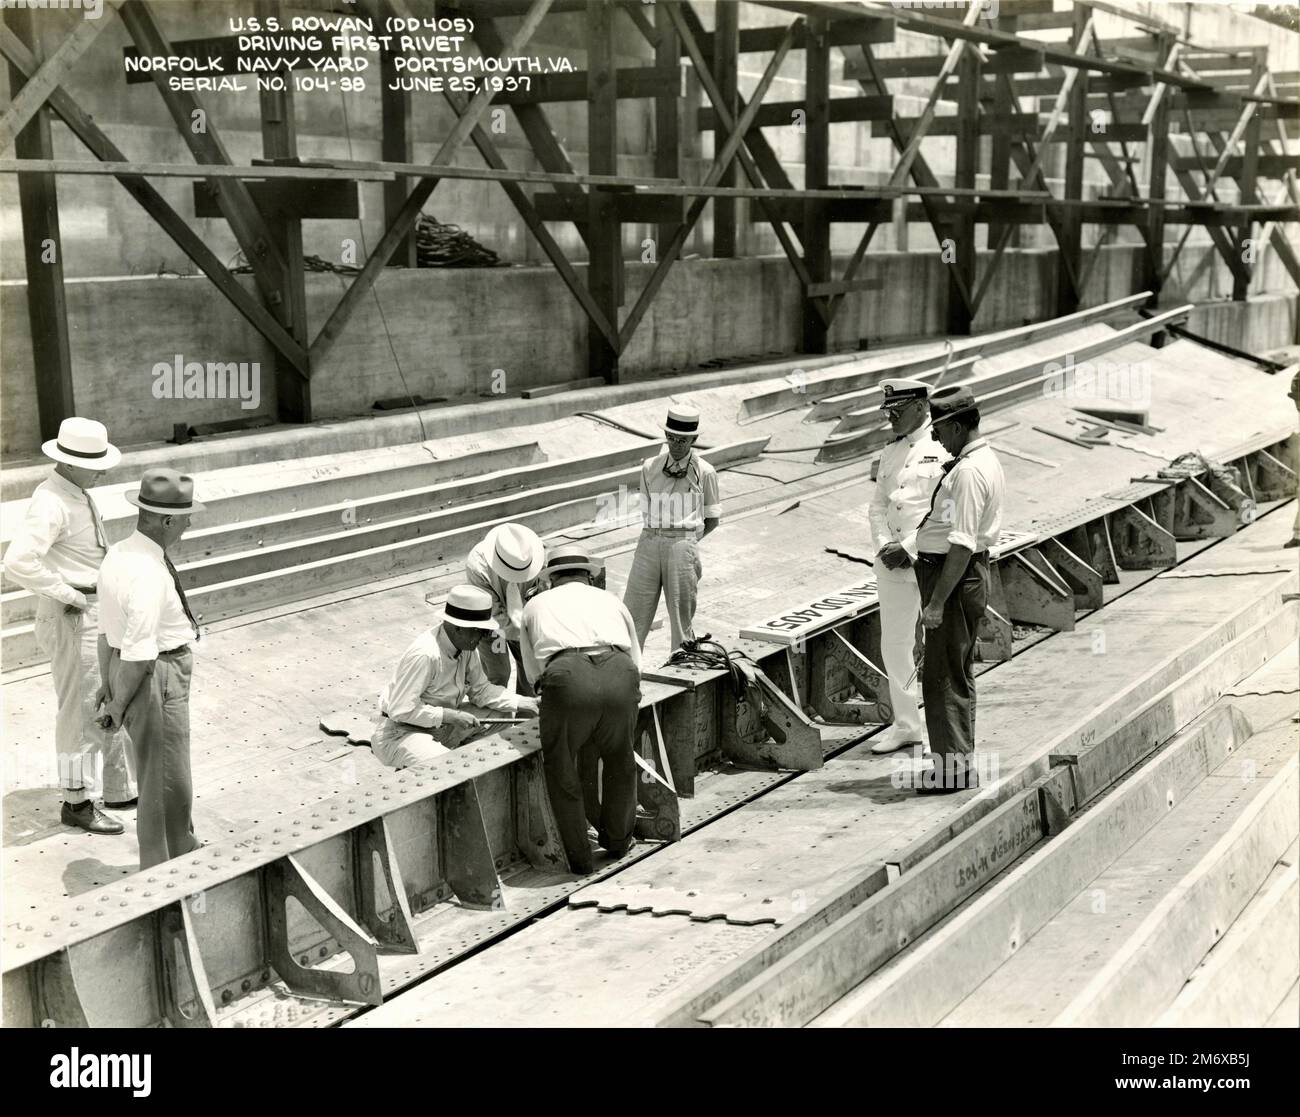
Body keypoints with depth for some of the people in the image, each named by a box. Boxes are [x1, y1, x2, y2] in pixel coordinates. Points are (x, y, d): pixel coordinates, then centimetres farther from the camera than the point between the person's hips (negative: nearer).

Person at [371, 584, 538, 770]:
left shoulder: (466, 646, -4)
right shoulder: (424, 655, -30)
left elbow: (480, 689, 6)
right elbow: (400, 710, -28)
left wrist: (524, 703, -6)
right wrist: (450, 715, -26)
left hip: (440, 725, 9)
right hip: (401, 732, -9)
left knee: (503, 714, -1)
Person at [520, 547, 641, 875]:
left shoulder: (536, 605, 32)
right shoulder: (610, 600, 35)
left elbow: (534, 671, 33)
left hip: (567, 677, -2)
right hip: (620, 674, 2)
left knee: (561, 770, 19)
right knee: (620, 762, 27)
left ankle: (579, 857, 24)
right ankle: (617, 840, 41)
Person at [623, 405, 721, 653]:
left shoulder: (704, 472, 4)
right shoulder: (650, 467, 12)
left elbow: (712, 518, 9)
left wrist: (688, 540, 1)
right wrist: (657, 537, 4)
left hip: (682, 546, -2)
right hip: (649, 542, 3)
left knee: (682, 617, 3)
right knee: (633, 612, -1)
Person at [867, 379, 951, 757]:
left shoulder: (943, 449, -7)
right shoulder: (890, 453, 15)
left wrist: (909, 548, -16)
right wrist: (884, 545, -1)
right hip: (893, 562, 7)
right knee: (894, 643, 10)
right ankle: (905, 725, 22)